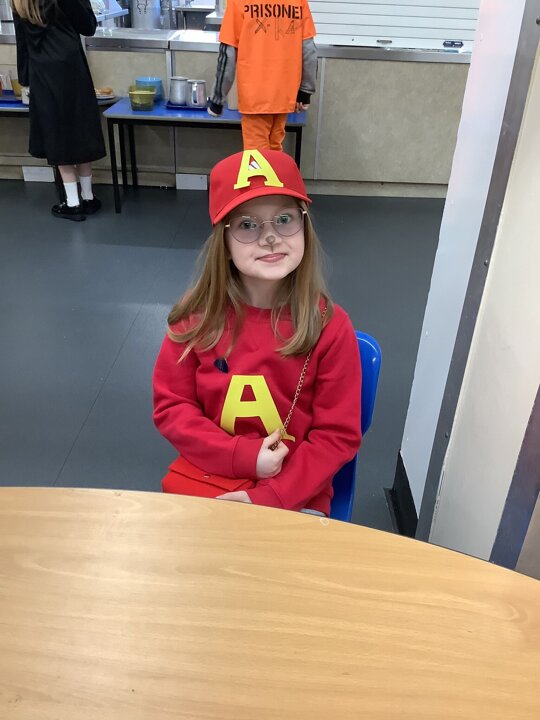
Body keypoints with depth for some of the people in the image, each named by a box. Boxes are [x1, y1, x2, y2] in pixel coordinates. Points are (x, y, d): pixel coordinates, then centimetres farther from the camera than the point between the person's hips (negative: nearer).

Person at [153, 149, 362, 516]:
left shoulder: (330, 326, -13)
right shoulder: (198, 315, -8)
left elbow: (338, 435, -8)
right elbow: (170, 406, -2)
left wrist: (265, 498, -16)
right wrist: (242, 456, -15)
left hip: (293, 496, -1)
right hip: (204, 478, 2)